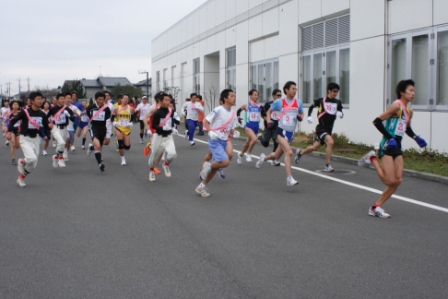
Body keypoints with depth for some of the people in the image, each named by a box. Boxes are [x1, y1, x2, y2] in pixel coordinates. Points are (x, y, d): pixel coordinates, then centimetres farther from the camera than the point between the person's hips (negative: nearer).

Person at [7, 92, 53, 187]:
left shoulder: (42, 114, -1)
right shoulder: (24, 112, -14)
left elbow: (46, 126, 7)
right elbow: (13, 121, -8)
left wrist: (49, 126, -15)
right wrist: (9, 131, -21)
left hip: (35, 139, 5)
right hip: (25, 139, -5)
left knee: (33, 165, 8)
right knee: (32, 158, -28)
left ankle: (21, 178, 31)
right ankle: (21, 162, 7)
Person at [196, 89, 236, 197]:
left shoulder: (233, 114, 8)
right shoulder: (218, 110, -13)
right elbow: (205, 121, -8)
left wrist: (234, 133, -6)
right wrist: (210, 132, -23)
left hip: (224, 142, 8)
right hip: (215, 141, -8)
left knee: (216, 166, 10)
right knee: (225, 162, -25)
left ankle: (201, 187, 24)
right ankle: (208, 166, 3)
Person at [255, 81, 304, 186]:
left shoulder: (298, 102, 5)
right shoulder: (279, 102, -4)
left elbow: (301, 114, 19)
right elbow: (269, 111, 10)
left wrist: (300, 117, -4)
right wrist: (269, 121, -6)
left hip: (291, 133, 5)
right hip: (281, 131, -5)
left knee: (276, 156, 15)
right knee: (289, 152, -26)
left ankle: (264, 157, 48)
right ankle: (289, 178, -23)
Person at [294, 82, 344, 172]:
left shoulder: (337, 102, 3)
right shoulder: (321, 101, -6)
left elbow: (340, 112, 7)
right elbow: (311, 106, 8)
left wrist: (340, 113, -16)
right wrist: (309, 116, -4)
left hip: (329, 129, 6)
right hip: (321, 127, -5)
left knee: (315, 147, 16)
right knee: (330, 142, -28)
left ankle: (300, 152, 44)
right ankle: (328, 166, -21)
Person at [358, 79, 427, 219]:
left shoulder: (409, 111, 12)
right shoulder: (397, 105, -13)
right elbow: (377, 121, -17)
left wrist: (416, 138, 12)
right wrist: (389, 138, -21)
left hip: (397, 147, 9)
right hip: (388, 146, -9)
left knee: (398, 180, 4)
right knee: (390, 181, -11)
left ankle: (376, 207, 12)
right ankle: (372, 159, 10)